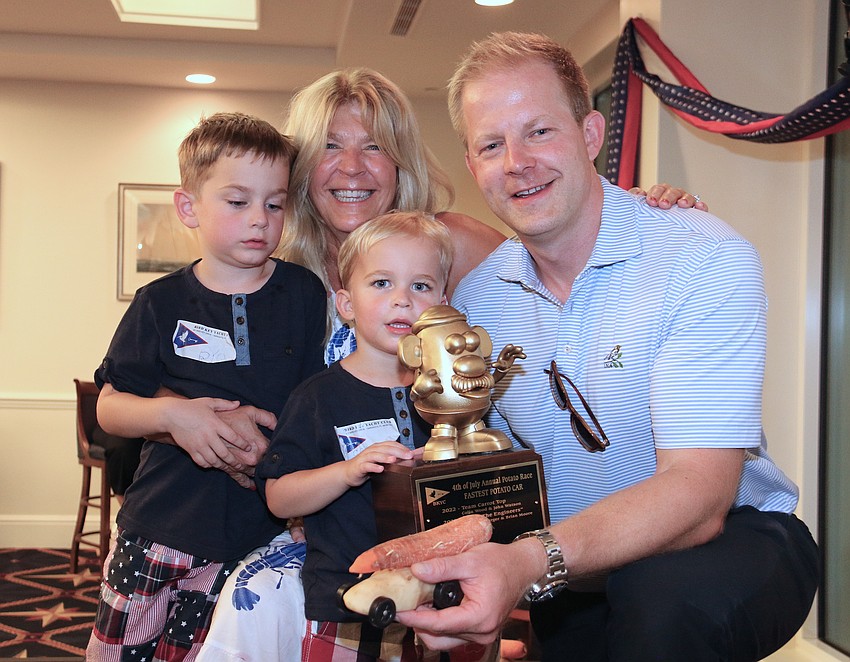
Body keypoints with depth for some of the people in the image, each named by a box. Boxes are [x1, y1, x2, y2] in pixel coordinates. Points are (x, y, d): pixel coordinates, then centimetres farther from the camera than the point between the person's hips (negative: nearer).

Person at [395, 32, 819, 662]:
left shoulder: (707, 261, -19)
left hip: (730, 537, -4)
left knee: (671, 593, -35)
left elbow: (697, 495, -28)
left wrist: (531, 562, -43)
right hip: (568, 567, 5)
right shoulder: (476, 296, -2)